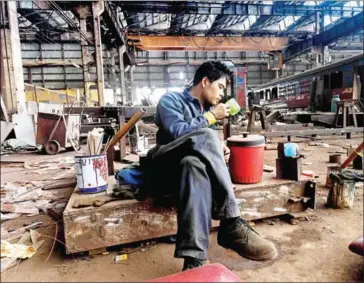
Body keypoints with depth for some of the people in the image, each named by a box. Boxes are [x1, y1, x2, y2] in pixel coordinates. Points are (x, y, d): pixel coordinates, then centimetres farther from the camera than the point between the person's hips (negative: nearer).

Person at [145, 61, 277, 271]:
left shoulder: (208, 109, 24)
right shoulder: (171, 100, 5)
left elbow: (206, 144, 19)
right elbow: (177, 132, -14)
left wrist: (219, 147, -5)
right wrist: (211, 117, -6)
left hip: (192, 164, 5)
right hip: (165, 171, -5)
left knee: (194, 164, -34)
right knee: (206, 136, -32)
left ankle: (194, 257, -46)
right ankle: (231, 224, -35)